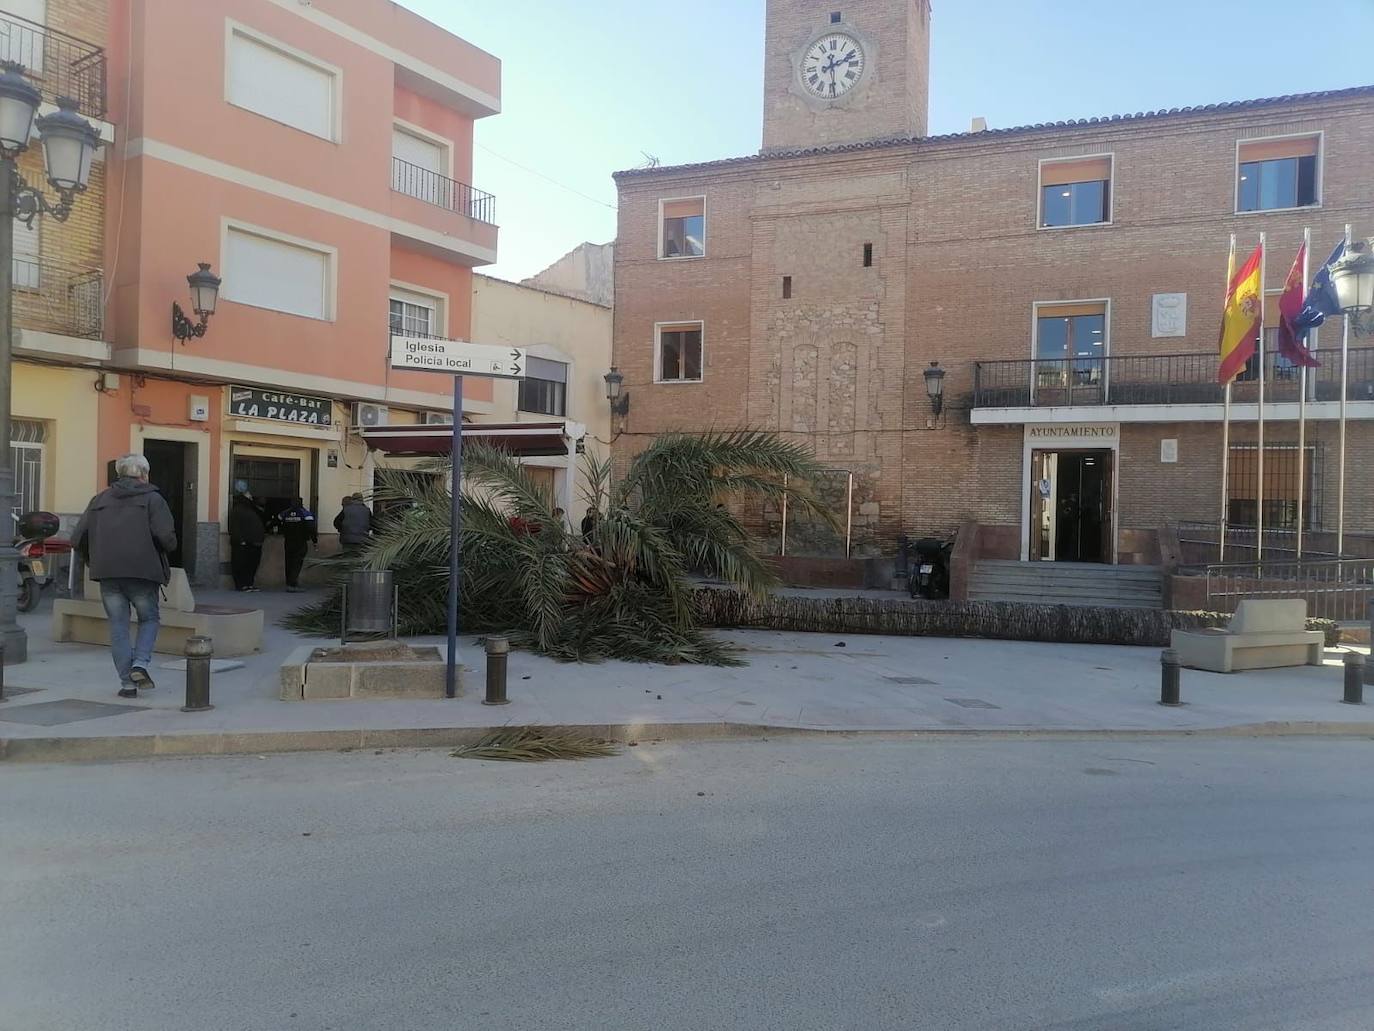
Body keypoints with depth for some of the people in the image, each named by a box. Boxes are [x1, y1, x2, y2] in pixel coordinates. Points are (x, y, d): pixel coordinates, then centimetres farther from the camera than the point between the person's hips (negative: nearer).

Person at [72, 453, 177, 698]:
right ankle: (140, 664, -6)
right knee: (149, 619, 15)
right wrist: (169, 547, 9)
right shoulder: (152, 499, 3)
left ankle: (127, 683, 8)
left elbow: (78, 539, 11)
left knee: (118, 626, 8)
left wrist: (92, 562, 24)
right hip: (143, 570, -3)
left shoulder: (100, 499, 15)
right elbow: (166, 536, -12)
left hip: (108, 573, 3)